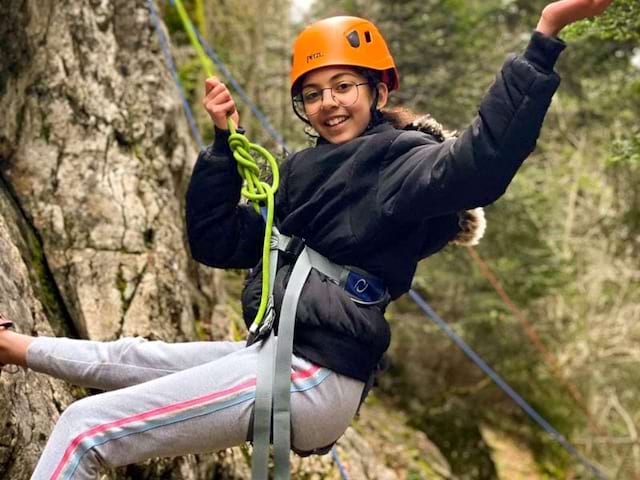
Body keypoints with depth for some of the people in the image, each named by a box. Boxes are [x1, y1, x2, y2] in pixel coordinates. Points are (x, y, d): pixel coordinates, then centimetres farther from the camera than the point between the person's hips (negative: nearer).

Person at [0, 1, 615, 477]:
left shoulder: (399, 160, -6)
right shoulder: (305, 176, 18)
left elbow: (480, 161, -29)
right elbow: (214, 241, 20)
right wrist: (222, 140, 13)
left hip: (312, 380, -9)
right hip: (272, 355, 9)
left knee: (83, 430, -11)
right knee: (122, 358, 29)